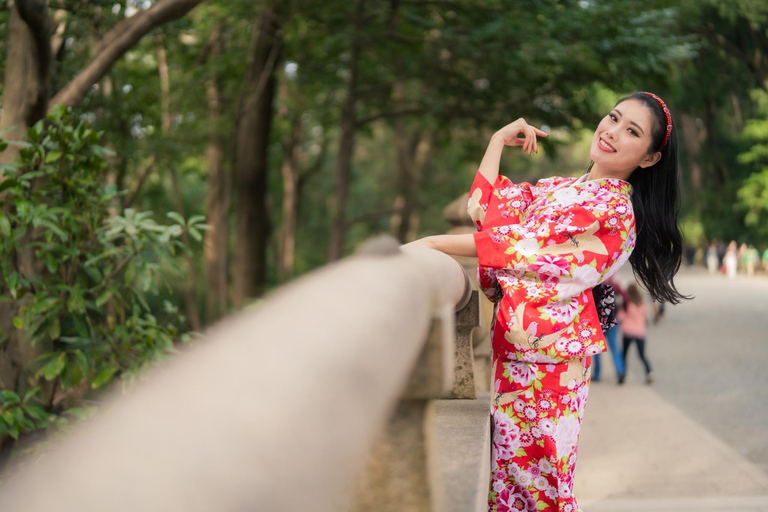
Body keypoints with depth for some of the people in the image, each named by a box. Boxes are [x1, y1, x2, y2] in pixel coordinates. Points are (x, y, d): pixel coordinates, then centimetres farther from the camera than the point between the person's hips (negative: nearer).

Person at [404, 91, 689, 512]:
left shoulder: (614, 207, -7)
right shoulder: (556, 188, 19)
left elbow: (529, 244, -14)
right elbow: (483, 209, 12)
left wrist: (435, 243, -13)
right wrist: (499, 141, 14)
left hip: (548, 345, -7)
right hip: (512, 340, 7)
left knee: (533, 463, -4)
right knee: (507, 460, 7)